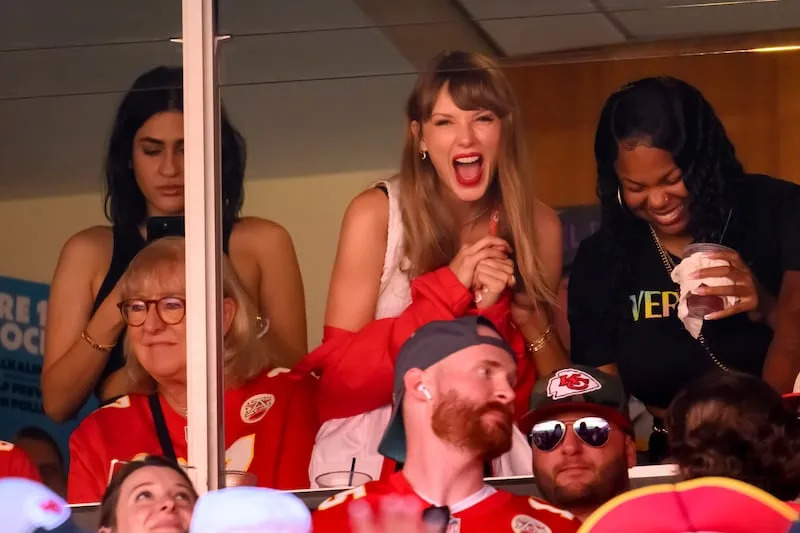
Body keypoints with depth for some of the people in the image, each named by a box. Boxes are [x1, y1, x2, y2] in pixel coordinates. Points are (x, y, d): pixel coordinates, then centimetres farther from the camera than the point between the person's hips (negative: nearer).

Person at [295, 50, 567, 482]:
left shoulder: (539, 227, 4)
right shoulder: (375, 215, -3)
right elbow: (339, 377, -6)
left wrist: (500, 310, -12)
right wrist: (449, 289, -14)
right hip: (370, 460, -3)